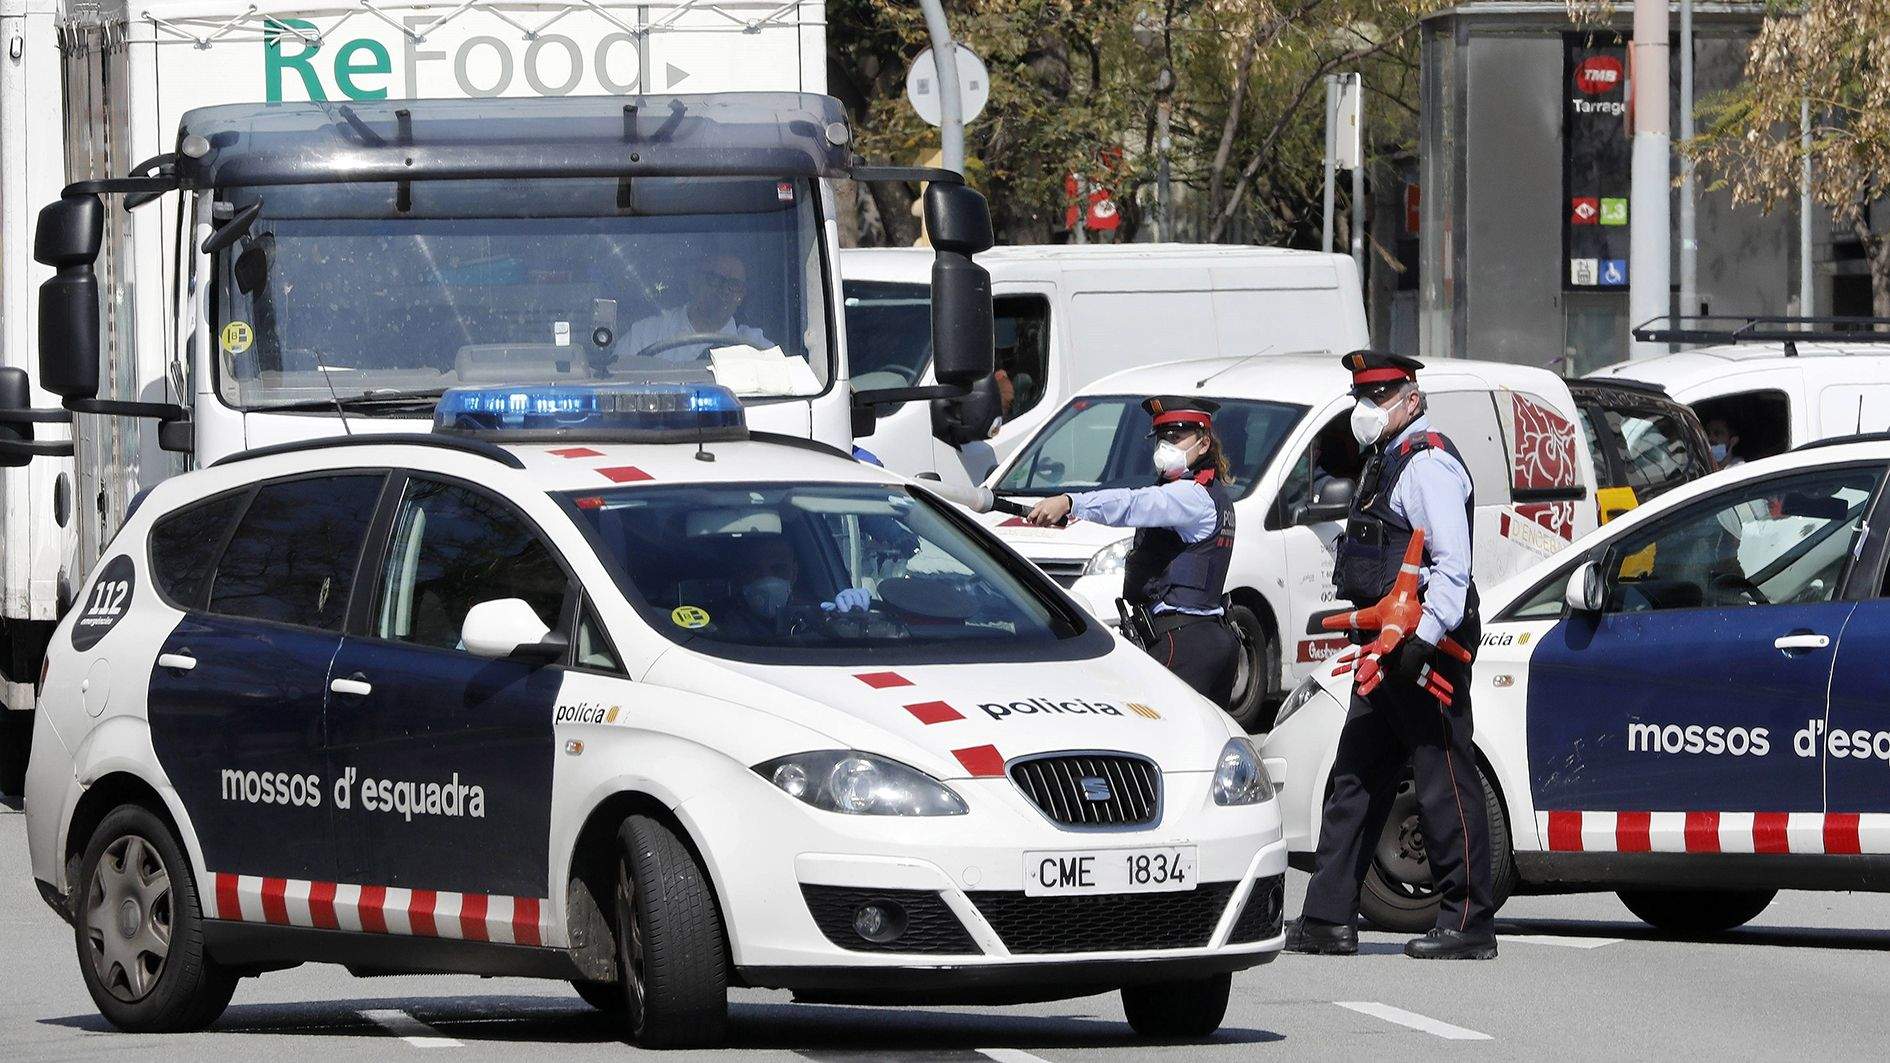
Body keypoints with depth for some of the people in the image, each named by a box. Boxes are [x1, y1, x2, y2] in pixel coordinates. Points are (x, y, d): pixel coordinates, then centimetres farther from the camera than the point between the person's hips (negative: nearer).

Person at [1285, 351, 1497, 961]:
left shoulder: (1428, 463, -11)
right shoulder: (1386, 461, 21)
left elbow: (1452, 565, -19)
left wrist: (1424, 638, -27)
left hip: (1427, 647, -11)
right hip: (1388, 651, 11)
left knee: (1445, 784, -8)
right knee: (1355, 779, 11)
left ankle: (1467, 925, -5)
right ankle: (1329, 920, 14)